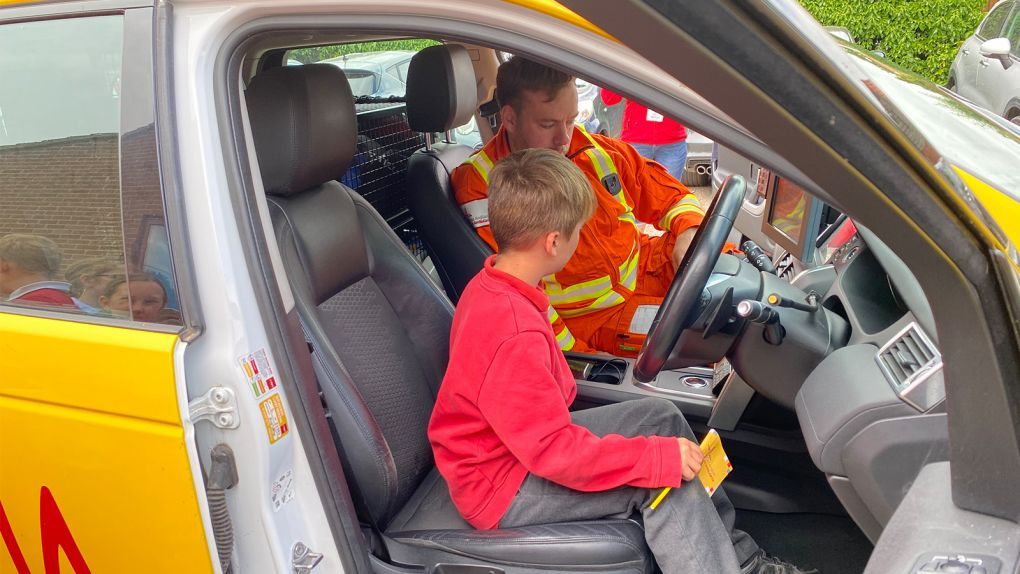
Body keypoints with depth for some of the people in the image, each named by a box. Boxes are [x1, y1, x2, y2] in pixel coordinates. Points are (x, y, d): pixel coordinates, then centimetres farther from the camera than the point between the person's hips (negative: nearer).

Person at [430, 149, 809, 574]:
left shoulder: (490, 286, -3)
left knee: (660, 417, 7)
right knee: (667, 482, -13)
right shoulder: (514, 336, -33)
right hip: (501, 488, -9)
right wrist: (660, 458, -24)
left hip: (521, 440, 10)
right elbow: (556, 451, -30)